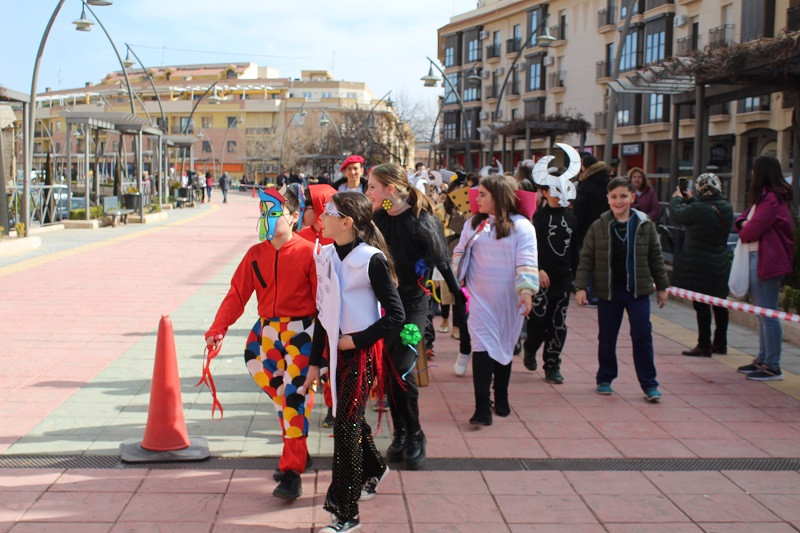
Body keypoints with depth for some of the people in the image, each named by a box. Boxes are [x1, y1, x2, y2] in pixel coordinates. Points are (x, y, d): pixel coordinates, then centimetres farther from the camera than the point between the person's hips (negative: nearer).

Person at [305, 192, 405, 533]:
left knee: (346, 425, -6)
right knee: (350, 418, 19)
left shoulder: (371, 260, -16)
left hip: (362, 352, -7)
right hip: (336, 350, 7)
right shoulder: (326, 257, 3)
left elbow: (395, 315, -14)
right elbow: (324, 313, 10)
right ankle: (374, 469, 47)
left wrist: (357, 340, -14)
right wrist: (315, 361, 10)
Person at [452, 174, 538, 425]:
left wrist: (526, 291, -22)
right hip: (480, 298, 1)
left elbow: (527, 261, -10)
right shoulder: (473, 224, 8)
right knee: (482, 348, -9)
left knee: (504, 348, 13)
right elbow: (459, 253, 13)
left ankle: (501, 398, 31)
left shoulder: (521, 226, -4)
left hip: (508, 301, -1)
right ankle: (482, 407, -11)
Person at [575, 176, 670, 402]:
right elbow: (586, 258, 2)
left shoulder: (645, 225, 1)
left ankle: (649, 384, 5)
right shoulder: (598, 226, -1)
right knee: (606, 338, 8)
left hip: (638, 290, 0)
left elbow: (656, 258, 9)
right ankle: (605, 379, 26)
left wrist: (662, 286, 12)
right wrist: (581, 287, -4)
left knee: (642, 336, -4)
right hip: (608, 291, 0)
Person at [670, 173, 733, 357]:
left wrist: (677, 199, 16)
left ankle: (704, 345, 3)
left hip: (699, 265, -7)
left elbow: (677, 215, -4)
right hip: (720, 264, 7)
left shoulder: (697, 209, -21)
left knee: (701, 305, -1)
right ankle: (720, 343, 26)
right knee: (719, 303, 15)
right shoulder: (726, 208, 1)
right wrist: (690, 200, 27)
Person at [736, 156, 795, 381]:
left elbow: (754, 230, -22)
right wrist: (744, 222, -5)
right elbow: (747, 216, 18)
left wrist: (744, 233, 0)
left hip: (766, 259, -11)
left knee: (767, 313, -8)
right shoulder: (764, 196, 17)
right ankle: (763, 359, 26)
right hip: (758, 256, 11)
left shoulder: (771, 199, -17)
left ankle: (773, 367, -5)